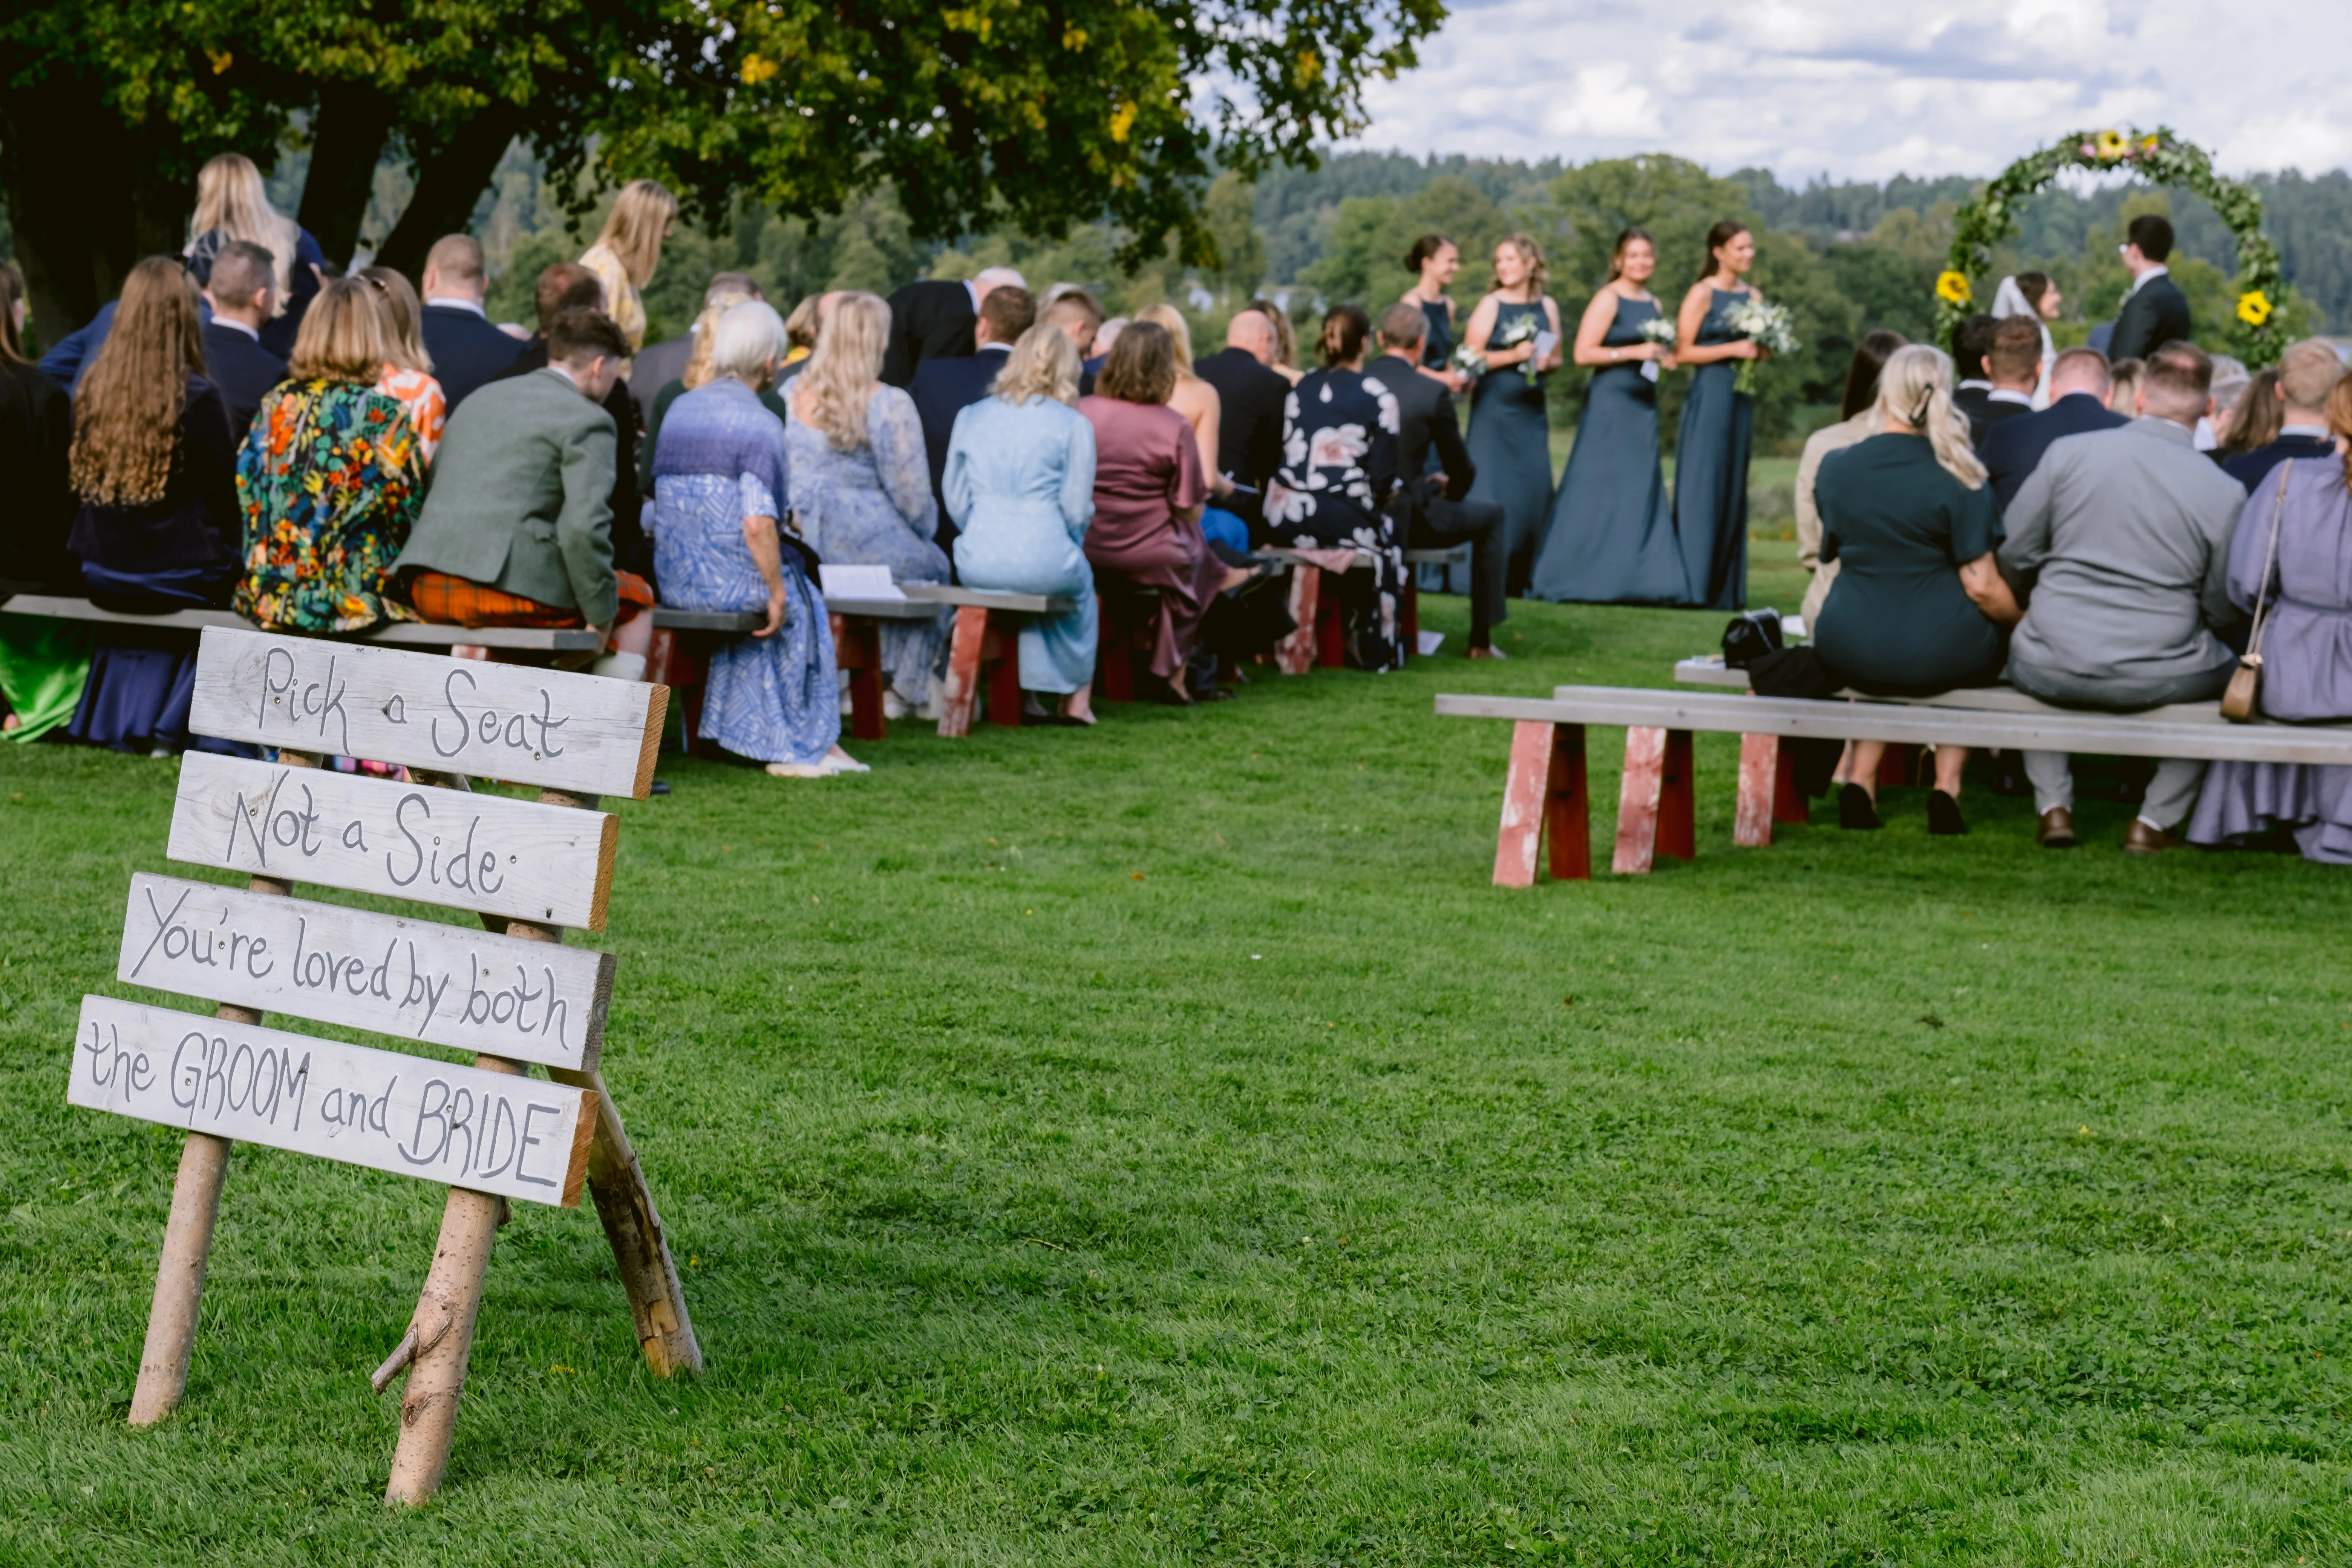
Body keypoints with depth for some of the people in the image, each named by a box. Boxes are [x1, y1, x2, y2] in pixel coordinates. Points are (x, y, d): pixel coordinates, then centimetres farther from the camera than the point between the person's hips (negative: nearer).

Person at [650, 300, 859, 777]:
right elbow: (758, 524, -24)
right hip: (729, 580, -7)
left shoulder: (678, 409, 9)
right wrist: (777, 592, -11)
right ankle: (802, 747, 28)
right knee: (800, 603, 22)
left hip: (672, 579, 7)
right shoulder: (760, 424, -14)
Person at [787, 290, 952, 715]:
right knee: (934, 567, 26)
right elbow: (911, 493, -11)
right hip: (863, 544, -6)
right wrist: (924, 531, 10)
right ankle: (900, 688, 29)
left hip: (798, 545, 6)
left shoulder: (792, 394, 2)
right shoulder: (888, 405, -15)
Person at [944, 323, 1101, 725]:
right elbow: (1076, 509, -2)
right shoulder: (1074, 425, -1)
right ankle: (1076, 699, 36)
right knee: (1081, 580, 32)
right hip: (1043, 560, -3)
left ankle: (1023, 693, 34)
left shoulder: (970, 416, 9)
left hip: (977, 561, 4)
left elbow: (956, 500, 10)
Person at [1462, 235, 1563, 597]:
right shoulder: (1491, 305, -3)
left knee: (1534, 490, 2)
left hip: (1531, 409, 4)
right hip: (1494, 407, -4)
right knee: (1492, 490, -7)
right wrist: (1514, 355, -17)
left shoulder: (1547, 306, 10)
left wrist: (1546, 362, -5)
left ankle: (1519, 579, 11)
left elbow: (1556, 358, 17)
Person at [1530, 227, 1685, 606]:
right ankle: (1588, 579, 0)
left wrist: (1661, 356, 6)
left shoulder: (1653, 304, 15)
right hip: (1610, 402, -8)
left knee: (1642, 491, 5)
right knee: (1602, 491, -6)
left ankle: (1637, 579, 8)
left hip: (1643, 404, 8)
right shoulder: (1608, 300, -7)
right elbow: (1583, 353, -14)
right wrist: (1634, 352, -17)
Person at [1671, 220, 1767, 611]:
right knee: (1702, 488, -5)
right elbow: (1683, 352, -9)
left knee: (1733, 489, 7)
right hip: (1709, 394, -6)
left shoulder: (1753, 296, 11)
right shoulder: (1703, 293, -5)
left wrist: (1763, 349, -3)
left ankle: (1726, 589, 11)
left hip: (1741, 396, 6)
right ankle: (1693, 586, -2)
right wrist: (1733, 350, -15)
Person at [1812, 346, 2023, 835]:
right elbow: (1982, 588, -12)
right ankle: (1948, 785, 19)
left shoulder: (1834, 469, -1)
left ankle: (1862, 777, 23)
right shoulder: (1957, 479, -11)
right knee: (1986, 641, 31)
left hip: (1848, 655, 3)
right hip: (1936, 656, -3)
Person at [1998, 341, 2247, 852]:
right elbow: (2224, 609, 2)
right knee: (2229, 668, 30)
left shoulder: (2069, 452, -4)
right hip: (2158, 679, -1)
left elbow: (2013, 555, 3)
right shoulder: (2224, 493, -6)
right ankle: (2155, 822, 24)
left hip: (2052, 673, 1)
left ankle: (2054, 808, 31)